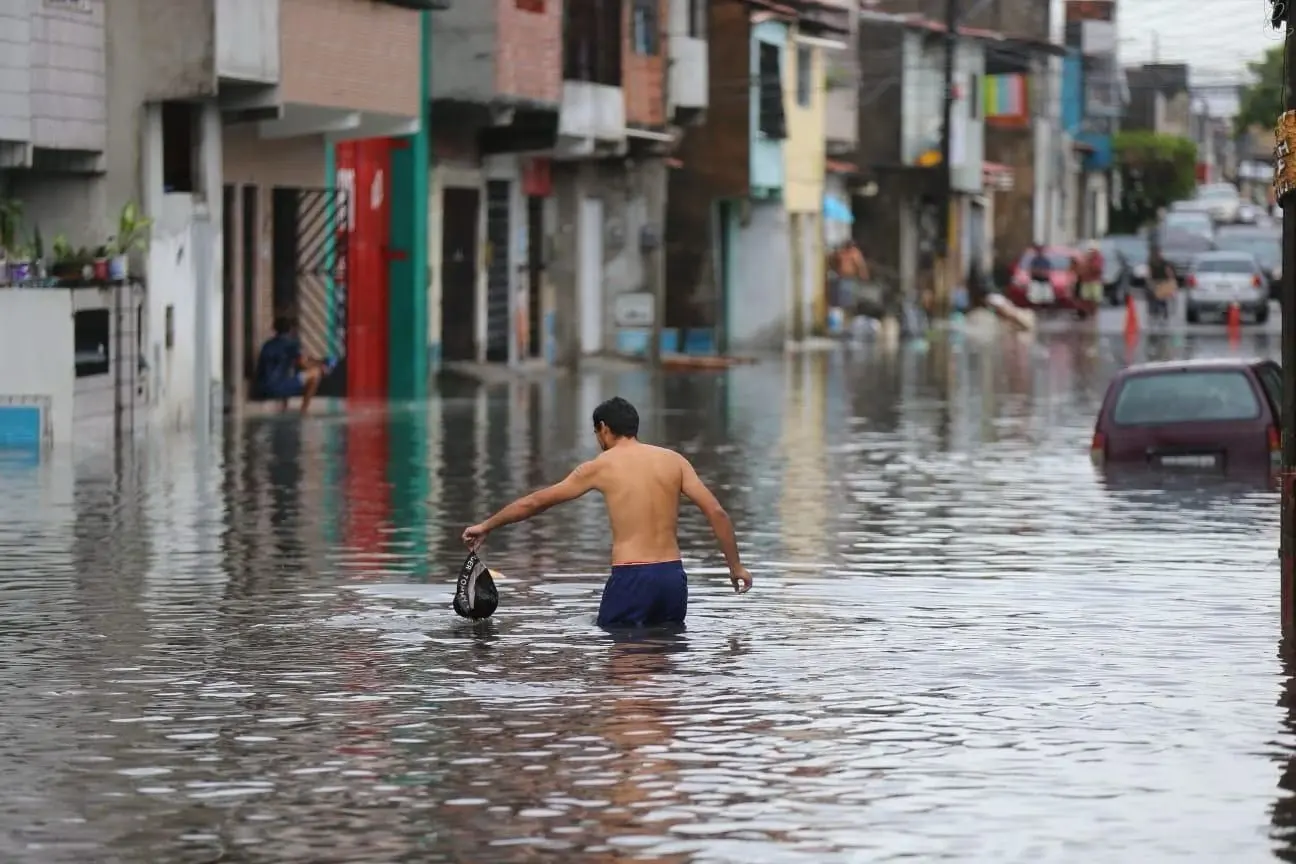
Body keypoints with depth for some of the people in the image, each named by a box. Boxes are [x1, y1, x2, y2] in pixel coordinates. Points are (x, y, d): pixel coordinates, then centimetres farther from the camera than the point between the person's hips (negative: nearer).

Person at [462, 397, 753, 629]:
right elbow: (716, 512, 2)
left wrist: (486, 526, 23)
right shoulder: (673, 460, 10)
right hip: (672, 574, 4)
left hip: (630, 577, -4)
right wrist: (735, 566, 10)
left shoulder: (600, 467, 4)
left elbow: (535, 502, 12)